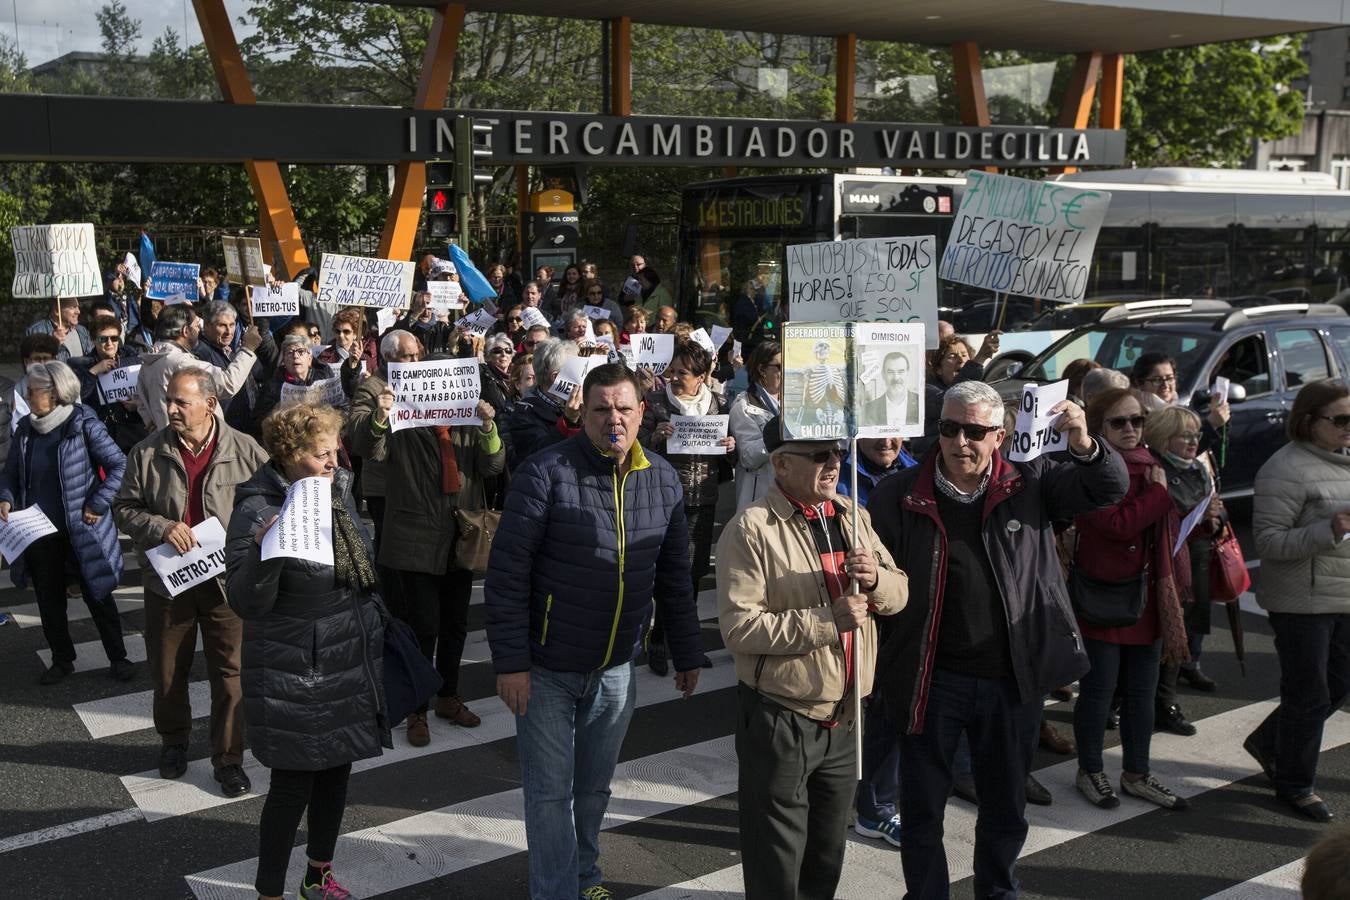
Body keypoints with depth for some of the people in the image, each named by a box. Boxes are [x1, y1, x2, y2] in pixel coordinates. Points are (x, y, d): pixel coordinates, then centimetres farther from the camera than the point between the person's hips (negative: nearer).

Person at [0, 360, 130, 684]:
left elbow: (119, 465, -11)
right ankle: (62, 659, 33)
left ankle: (118, 658, 24)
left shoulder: (84, 425, -15)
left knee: (98, 597, 9)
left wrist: (98, 504, -15)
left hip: (81, 532, -5)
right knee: (49, 600, 15)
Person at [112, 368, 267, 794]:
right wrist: (161, 527, -16)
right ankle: (173, 740, 41)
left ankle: (229, 758, 18)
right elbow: (125, 508, 2)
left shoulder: (246, 451, -8)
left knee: (230, 673, 4)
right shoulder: (148, 452, -3)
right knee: (167, 671, 17)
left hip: (227, 581, -2)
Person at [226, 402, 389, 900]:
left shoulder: (338, 489, 1)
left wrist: (378, 617, 22)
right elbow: (246, 604, -24)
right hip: (294, 676, -7)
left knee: (336, 770, 19)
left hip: (351, 665, 7)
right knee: (293, 785, 2)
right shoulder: (256, 510, -20)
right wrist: (266, 550, -40)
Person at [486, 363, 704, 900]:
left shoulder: (663, 481, 0)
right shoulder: (545, 473, -16)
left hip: (615, 670, 5)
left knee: (594, 786, 21)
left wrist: (687, 654, 12)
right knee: (550, 791, 6)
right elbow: (507, 573, -15)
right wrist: (510, 661, -17)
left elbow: (674, 577, 9)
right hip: (546, 669, -4)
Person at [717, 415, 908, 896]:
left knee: (828, 856, 23)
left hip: (844, 716, 6)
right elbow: (739, 627, -23)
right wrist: (828, 620, -26)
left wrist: (876, 580, -13)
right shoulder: (751, 529, -16)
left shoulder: (851, 516, 6)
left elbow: (900, 591, 9)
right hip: (779, 722, -6)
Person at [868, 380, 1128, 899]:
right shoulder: (899, 495, -7)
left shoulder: (1030, 483, -2)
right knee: (921, 809, 11)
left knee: (1006, 807, 20)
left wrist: (1084, 443, -24)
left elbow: (1109, 488, -3)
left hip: (1012, 679, 2)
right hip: (931, 680, -2)